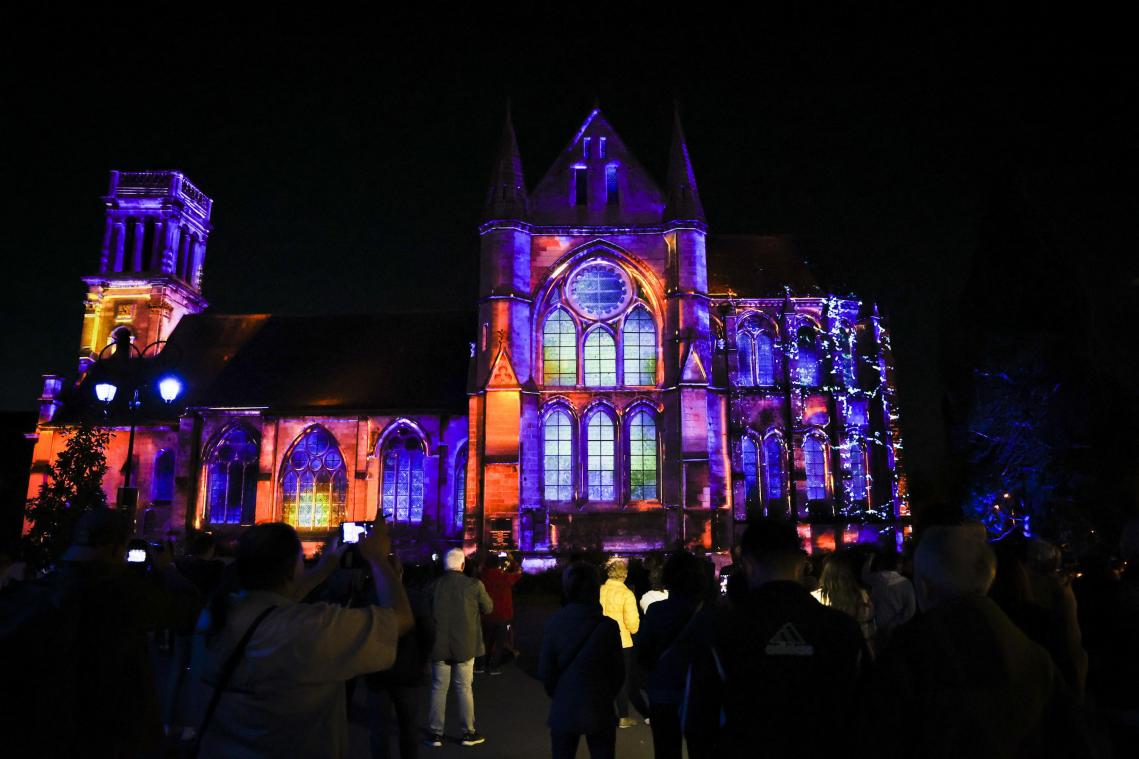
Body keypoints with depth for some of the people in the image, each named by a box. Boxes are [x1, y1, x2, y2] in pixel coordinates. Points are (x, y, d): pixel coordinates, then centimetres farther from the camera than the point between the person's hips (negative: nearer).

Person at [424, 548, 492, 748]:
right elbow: (488, 608, 1)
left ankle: (435, 733, 17)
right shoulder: (474, 585, -13)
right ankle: (468, 733, 18)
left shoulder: (434, 585, -8)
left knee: (439, 689, 11)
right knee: (464, 688, 9)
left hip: (439, 645, 1)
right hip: (465, 645, -1)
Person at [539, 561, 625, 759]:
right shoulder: (607, 626, -14)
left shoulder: (555, 622, -10)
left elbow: (545, 671, -4)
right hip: (598, 712, -2)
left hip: (563, 711, 2)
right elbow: (618, 673, -6)